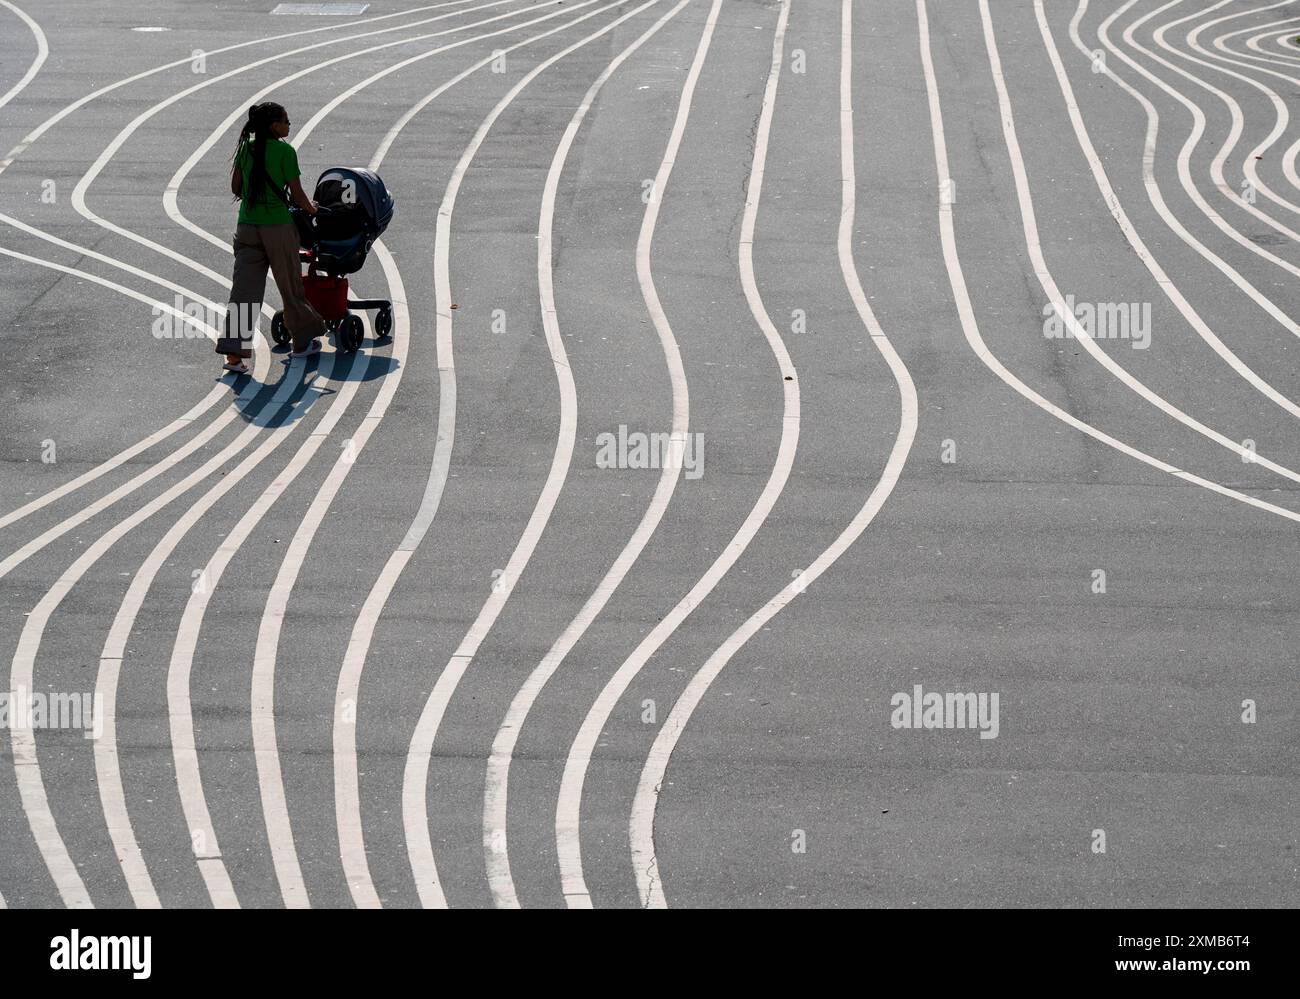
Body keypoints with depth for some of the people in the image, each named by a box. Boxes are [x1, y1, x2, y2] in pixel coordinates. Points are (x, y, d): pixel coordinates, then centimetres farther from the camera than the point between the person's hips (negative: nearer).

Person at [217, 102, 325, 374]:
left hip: (247, 226, 4)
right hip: (278, 228, -4)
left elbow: (236, 188, 11)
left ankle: (234, 353, -8)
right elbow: (297, 195, -7)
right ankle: (303, 342, 29)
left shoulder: (246, 148, 5)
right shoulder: (285, 151, -10)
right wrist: (311, 208, 13)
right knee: (291, 287, 13)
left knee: (244, 290, 1)